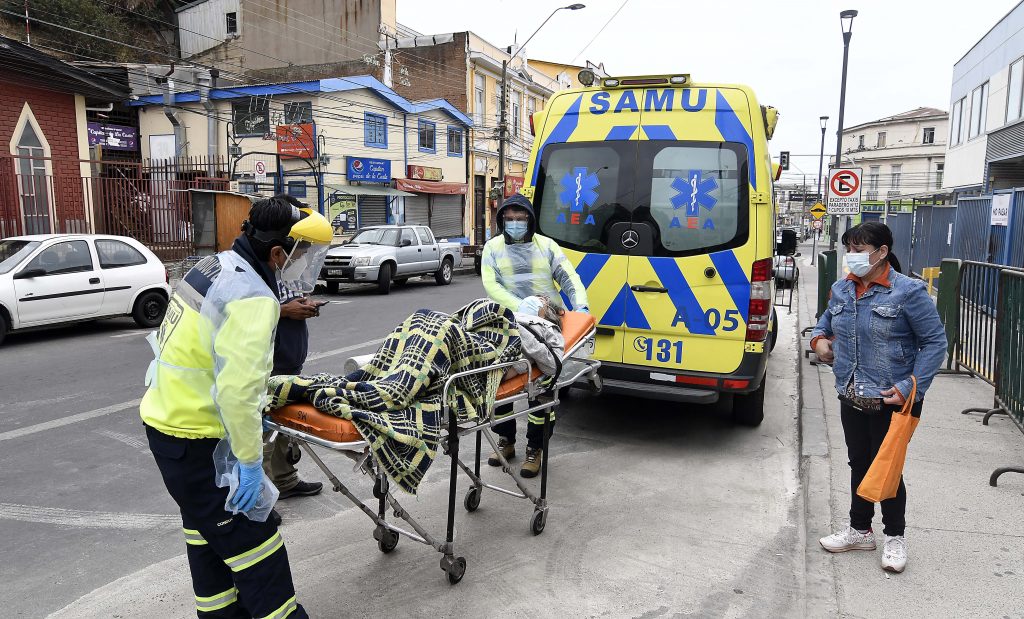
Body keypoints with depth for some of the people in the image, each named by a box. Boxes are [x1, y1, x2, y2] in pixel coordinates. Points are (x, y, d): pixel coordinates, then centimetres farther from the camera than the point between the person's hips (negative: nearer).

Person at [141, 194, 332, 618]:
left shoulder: (214, 267, 4)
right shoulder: (253, 298, -24)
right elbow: (238, 390, -30)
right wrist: (250, 460, -19)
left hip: (165, 420, 10)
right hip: (196, 441, -10)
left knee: (209, 530, 23)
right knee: (249, 538, 0)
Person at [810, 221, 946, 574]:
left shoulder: (908, 292, -12)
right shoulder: (842, 290, 5)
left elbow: (935, 342, -9)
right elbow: (826, 323, 22)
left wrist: (912, 386, -17)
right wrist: (819, 340, -2)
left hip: (890, 401, -6)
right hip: (852, 398, 6)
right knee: (859, 463, 17)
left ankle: (895, 537, 26)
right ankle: (860, 530, 33)